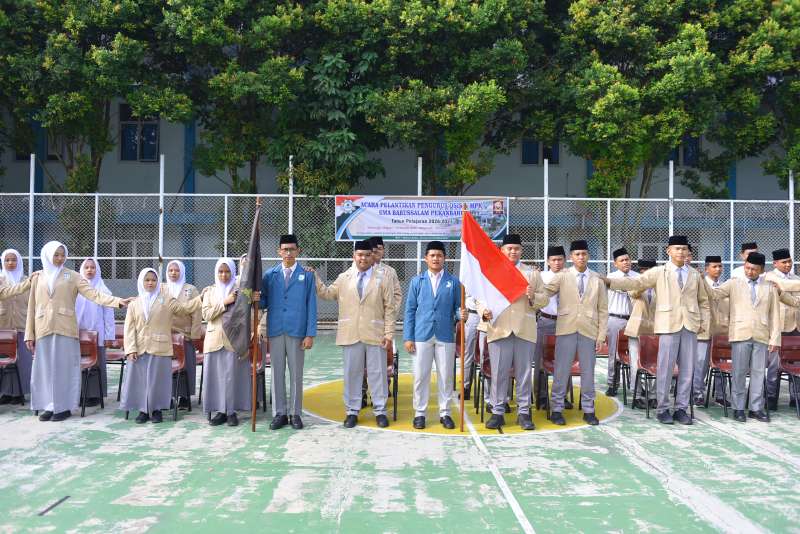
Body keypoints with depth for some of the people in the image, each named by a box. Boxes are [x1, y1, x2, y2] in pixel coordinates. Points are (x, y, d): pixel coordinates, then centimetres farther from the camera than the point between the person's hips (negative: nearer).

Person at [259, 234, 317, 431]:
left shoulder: (306, 275, 3)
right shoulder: (270, 275, 8)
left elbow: (311, 306, 0)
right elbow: (264, 302, 7)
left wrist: (310, 334, -5)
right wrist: (256, 300, -17)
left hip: (297, 331, -2)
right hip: (275, 330, 2)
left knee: (296, 374, 5)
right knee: (277, 373, 7)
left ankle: (295, 413, 15)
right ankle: (279, 413, 16)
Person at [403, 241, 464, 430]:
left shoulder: (453, 282, 5)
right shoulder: (417, 281, 6)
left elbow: (458, 307, 6)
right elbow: (410, 310, 4)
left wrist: (462, 315, -18)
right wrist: (408, 337, -1)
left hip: (445, 336, 0)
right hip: (422, 335, 0)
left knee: (445, 376, 6)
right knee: (420, 376, 4)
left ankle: (444, 413, 18)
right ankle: (420, 413, 16)